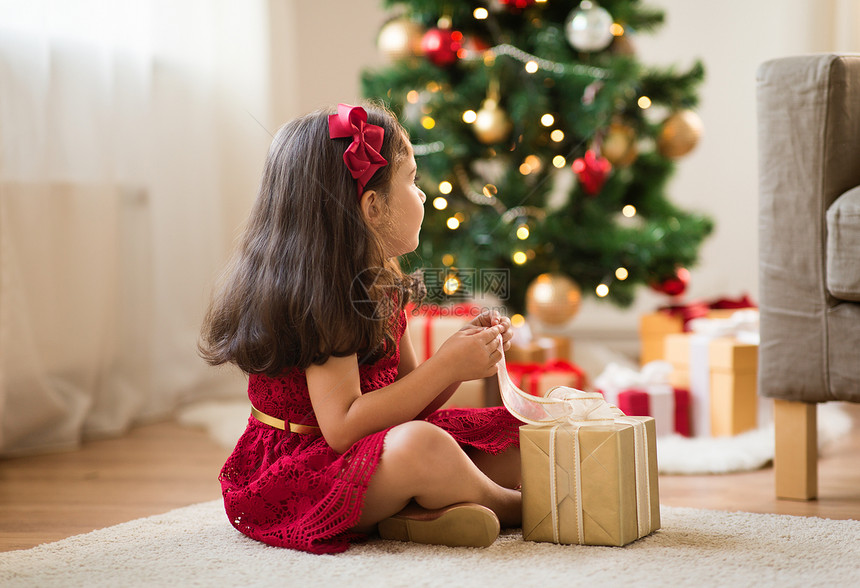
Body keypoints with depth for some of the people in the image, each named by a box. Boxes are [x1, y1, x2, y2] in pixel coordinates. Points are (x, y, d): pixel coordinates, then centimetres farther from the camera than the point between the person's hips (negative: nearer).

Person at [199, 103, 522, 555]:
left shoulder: (380, 285, 9)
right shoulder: (320, 297, -21)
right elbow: (342, 427, -28)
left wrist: (463, 348, -3)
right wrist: (447, 365, -24)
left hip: (378, 455, 10)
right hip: (299, 476, -10)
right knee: (420, 445, -38)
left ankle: (414, 513, -15)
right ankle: (513, 507, -9)